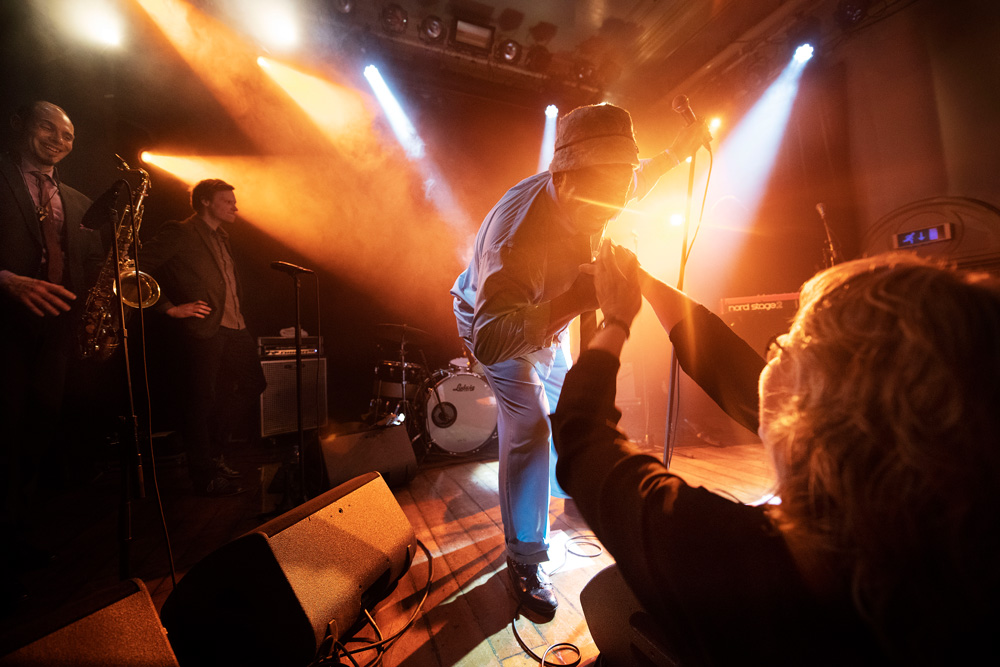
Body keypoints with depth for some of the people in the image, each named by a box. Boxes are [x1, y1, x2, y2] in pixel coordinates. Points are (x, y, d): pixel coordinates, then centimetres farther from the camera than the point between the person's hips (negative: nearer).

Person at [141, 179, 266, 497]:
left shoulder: (222, 236, 21)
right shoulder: (180, 232, -4)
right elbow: (139, 267, -11)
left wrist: (240, 315, 14)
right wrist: (170, 308, -13)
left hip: (234, 328, 9)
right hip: (203, 329, -8)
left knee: (252, 385, 12)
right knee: (201, 400, 0)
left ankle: (214, 452, 30)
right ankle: (205, 475, 13)